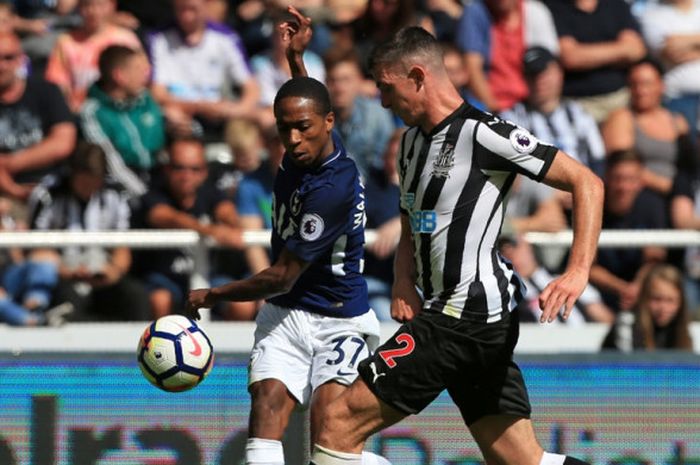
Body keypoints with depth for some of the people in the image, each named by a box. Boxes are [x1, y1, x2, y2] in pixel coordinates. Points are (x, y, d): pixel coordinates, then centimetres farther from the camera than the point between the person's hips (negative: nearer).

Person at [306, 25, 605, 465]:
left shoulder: (482, 133, -12)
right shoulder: (413, 140, 17)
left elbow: (587, 183, -12)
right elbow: (411, 233, 27)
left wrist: (578, 272, -23)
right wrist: (404, 285, 5)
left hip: (466, 315, -10)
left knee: (338, 427, -10)